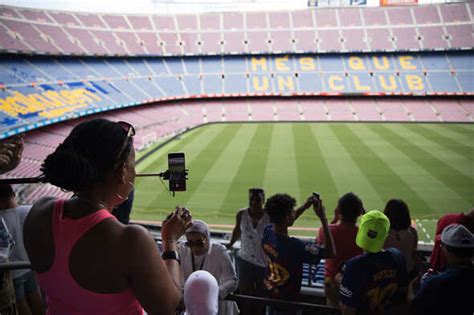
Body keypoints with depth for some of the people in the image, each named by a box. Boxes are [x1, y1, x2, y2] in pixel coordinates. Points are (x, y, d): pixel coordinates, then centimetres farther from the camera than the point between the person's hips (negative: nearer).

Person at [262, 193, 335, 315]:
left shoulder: (267, 232, -15)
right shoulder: (295, 246, -36)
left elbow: (283, 222, 9)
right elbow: (331, 252, -30)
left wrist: (306, 206, 4)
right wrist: (323, 219, -29)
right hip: (286, 303, -6)